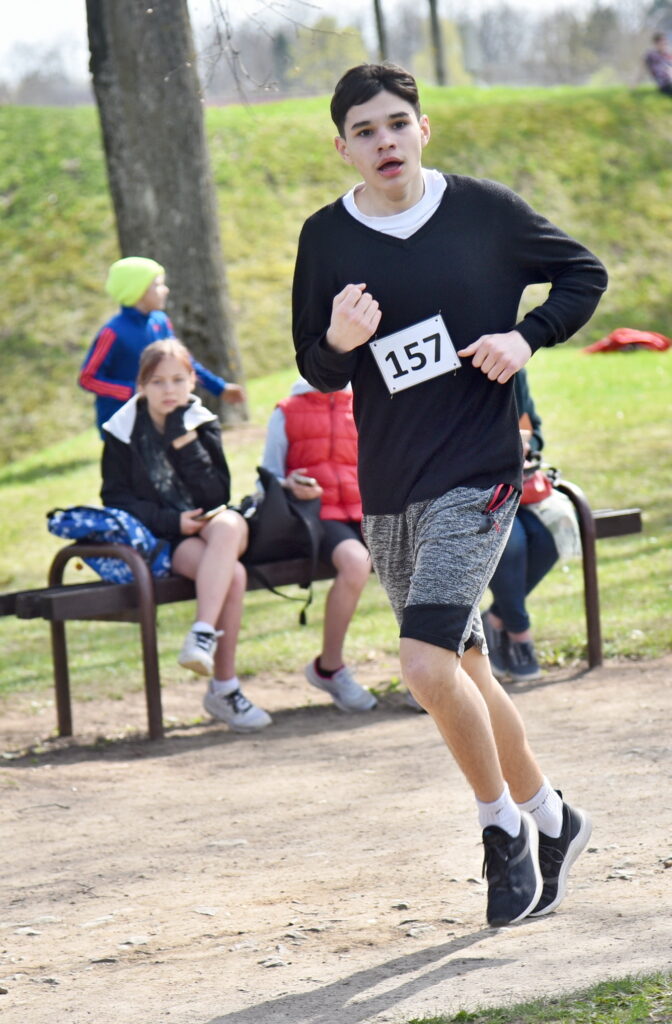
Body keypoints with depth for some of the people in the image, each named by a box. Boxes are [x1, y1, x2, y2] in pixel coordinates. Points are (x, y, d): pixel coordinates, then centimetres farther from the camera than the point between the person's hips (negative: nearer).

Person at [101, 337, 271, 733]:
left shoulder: (203, 425, 9)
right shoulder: (122, 432, 4)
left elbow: (217, 493, -1)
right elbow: (116, 498, -1)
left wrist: (185, 443, -10)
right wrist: (172, 521, -14)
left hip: (211, 524, 2)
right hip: (161, 538, -2)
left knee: (228, 524, -38)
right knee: (233, 575, -32)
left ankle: (203, 635, -47)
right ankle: (225, 687, -32)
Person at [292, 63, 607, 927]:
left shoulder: (484, 209, -4)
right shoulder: (326, 238, 2)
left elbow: (584, 274, 9)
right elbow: (315, 370, 9)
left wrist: (526, 337, -8)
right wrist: (338, 342, -14)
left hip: (476, 474, -4)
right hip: (387, 488, 5)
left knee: (428, 668, -19)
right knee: (463, 673, 13)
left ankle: (503, 824, 1)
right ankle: (547, 815, 33)